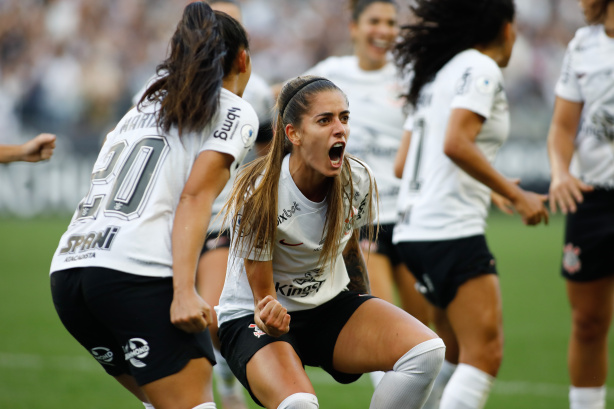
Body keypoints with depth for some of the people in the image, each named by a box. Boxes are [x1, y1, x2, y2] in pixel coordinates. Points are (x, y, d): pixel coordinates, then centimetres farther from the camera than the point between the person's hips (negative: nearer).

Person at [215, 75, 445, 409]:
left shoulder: (358, 180, -9)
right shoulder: (259, 196, -24)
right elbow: (262, 294, -17)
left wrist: (368, 322, 22)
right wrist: (269, 318, -41)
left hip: (329, 305, 5)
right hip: (253, 317, -5)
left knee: (426, 351, -22)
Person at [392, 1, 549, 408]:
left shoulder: (437, 73, 19)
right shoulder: (480, 69, -8)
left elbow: (404, 163, 21)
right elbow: (456, 144, -22)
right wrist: (516, 195, -17)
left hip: (417, 229, 10)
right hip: (452, 232, -10)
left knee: (458, 354, 17)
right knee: (485, 355, -14)